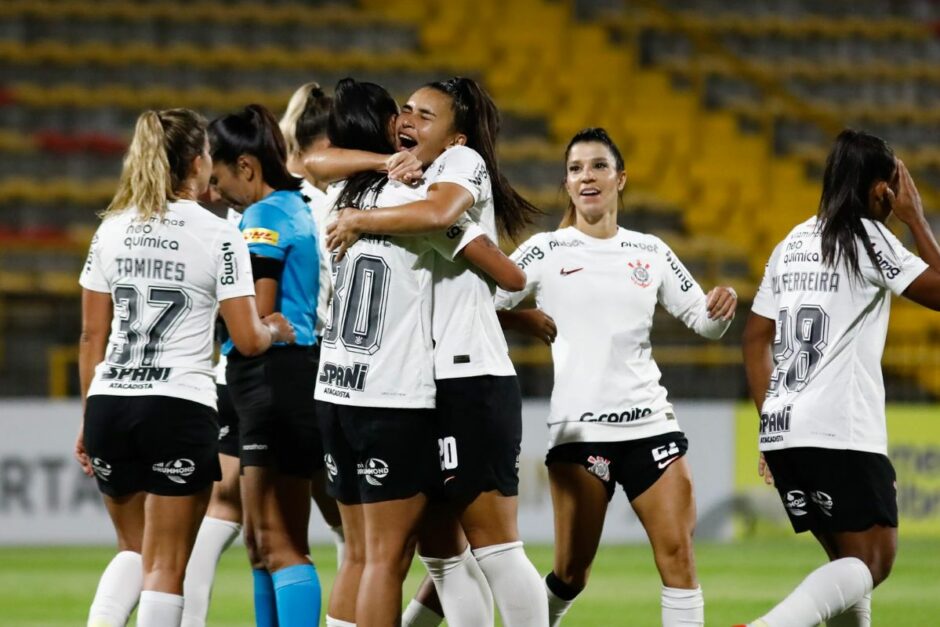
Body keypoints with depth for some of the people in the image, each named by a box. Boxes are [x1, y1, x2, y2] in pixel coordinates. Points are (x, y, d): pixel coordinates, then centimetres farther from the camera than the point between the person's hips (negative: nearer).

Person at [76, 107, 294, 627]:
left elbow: (92, 337, 10)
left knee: (134, 549, 20)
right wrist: (276, 329, 17)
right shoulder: (218, 236, -5)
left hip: (109, 402, 5)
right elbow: (248, 340, -5)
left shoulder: (111, 230, 8)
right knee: (165, 564, 2)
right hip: (178, 408, -4)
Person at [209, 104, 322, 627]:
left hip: (274, 376, -10)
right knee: (261, 540, 15)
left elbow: (257, 313, -16)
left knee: (280, 544, -11)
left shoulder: (263, 216, -11)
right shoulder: (298, 208, 17)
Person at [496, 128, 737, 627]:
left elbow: (702, 321, 14)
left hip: (650, 421, 3)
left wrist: (719, 309, -7)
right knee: (571, 572, -1)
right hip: (579, 427, -3)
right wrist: (526, 321, -22)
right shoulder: (546, 250, 2)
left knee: (678, 554, -7)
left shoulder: (651, 252, 11)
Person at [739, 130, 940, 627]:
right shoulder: (867, 237, -4)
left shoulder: (792, 244, 17)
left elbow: (755, 339, 18)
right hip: (842, 432, -8)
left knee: (850, 559, 16)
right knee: (873, 559, -6)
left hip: (782, 431, 8)